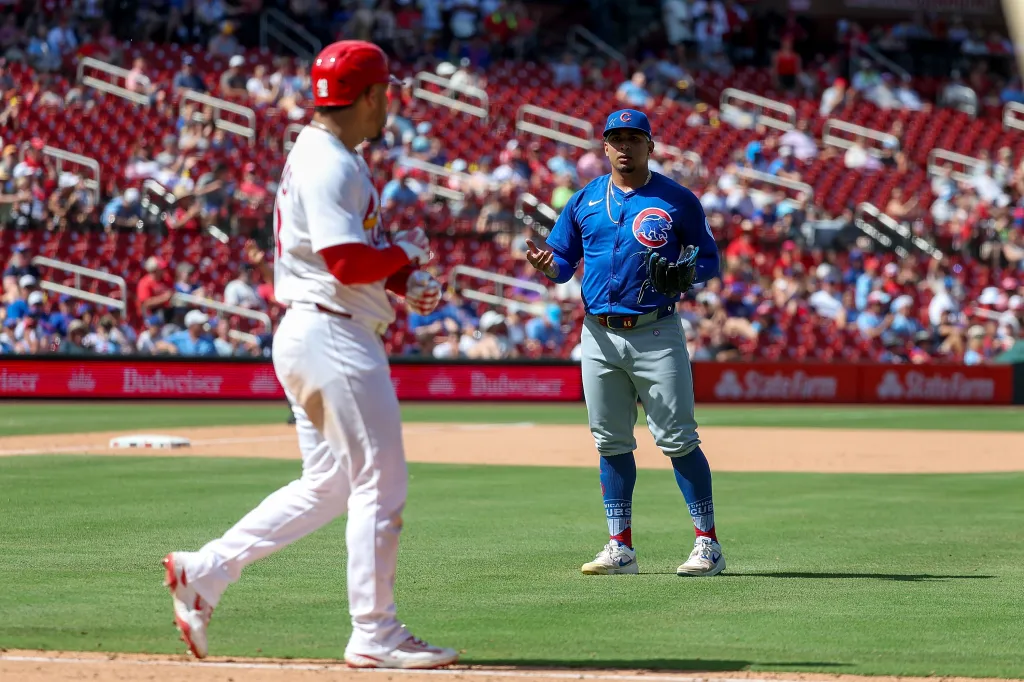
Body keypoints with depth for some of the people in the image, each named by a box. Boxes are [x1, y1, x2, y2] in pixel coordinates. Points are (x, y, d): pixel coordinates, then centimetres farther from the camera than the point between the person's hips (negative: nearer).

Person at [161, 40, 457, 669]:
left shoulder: (333, 158, 18)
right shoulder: (329, 165, -15)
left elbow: (363, 251, 21)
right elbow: (348, 262, -24)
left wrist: (407, 280, 3)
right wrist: (406, 252, -7)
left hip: (311, 336, 11)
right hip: (332, 338, -11)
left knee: (329, 486, 15)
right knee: (381, 483, -5)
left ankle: (202, 572, 15)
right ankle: (375, 636, 0)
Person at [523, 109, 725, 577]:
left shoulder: (678, 200, 2)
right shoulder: (585, 201, 11)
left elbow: (709, 259, 6)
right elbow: (564, 260, 14)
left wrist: (687, 273, -16)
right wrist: (547, 267, -10)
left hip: (656, 333, -4)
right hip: (600, 334, 4)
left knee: (676, 438, -8)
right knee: (611, 442, 7)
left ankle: (708, 544, -3)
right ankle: (620, 548, 13)